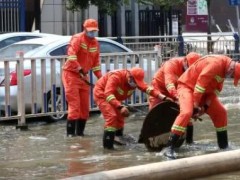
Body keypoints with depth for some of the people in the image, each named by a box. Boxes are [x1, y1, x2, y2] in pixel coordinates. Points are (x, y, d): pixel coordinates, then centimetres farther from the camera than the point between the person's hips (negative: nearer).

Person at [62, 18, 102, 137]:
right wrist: (80, 70, -33)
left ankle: (80, 131, 17)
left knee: (85, 106, 8)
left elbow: (96, 62, 16)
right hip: (71, 73, -7)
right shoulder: (77, 39, -13)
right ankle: (70, 132, -8)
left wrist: (100, 77, 6)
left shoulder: (95, 43, 10)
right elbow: (71, 55, -28)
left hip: (83, 76, 7)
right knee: (74, 104, -11)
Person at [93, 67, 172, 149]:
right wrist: (120, 107, -58)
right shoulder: (115, 77, -37)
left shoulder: (135, 80, -14)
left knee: (120, 116, 12)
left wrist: (163, 98, -33)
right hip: (101, 94, -8)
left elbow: (147, 88, -20)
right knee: (111, 116, -22)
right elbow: (108, 94, -46)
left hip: (114, 97, 8)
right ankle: (108, 145, -19)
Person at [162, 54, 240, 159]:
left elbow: (216, 88, 4)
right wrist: (195, 106, -25)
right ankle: (169, 148, -30)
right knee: (186, 112, -29)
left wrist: (206, 105, -6)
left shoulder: (225, 67, 0)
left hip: (203, 90, 9)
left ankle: (224, 145, 20)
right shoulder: (215, 64, -31)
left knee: (220, 112, 8)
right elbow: (201, 84, -30)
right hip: (187, 85, -9)